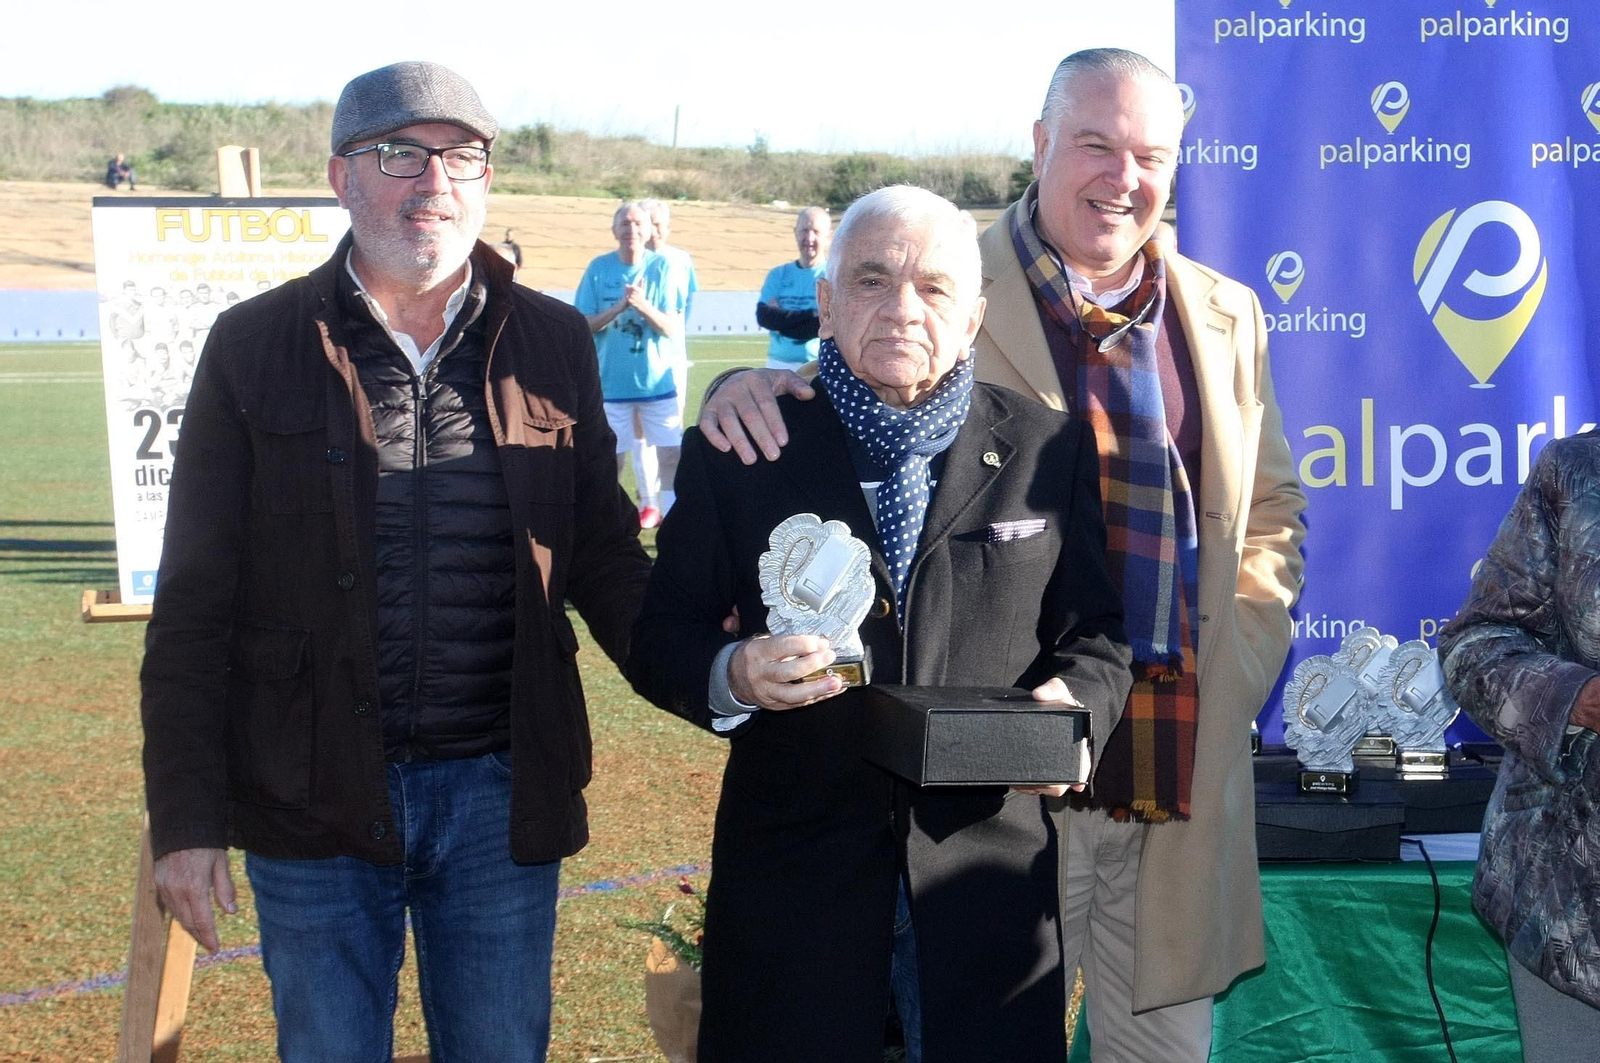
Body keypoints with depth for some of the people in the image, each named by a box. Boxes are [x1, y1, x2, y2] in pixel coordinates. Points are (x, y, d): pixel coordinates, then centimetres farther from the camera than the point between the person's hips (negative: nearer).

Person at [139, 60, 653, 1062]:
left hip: (500, 793, 2)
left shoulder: (555, 345, 4)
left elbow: (605, 559, 8)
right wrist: (185, 819, -4)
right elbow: (194, 605, 0)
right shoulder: (254, 347, -1)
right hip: (315, 797, -1)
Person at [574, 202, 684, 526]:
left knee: (671, 454, -4)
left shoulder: (662, 267, -2)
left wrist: (643, 306, -24)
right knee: (612, 458, 5)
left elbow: (675, 328, -7)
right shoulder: (599, 268, 0)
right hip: (612, 381, 1)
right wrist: (619, 307, -18)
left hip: (658, 379, -1)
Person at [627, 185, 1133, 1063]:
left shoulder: (1048, 449, 5)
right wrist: (731, 677, -18)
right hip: (794, 873, -1)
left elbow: (1097, 633, 8)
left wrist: (1072, 699, -14)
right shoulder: (739, 449, 2)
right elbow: (662, 633, 3)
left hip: (990, 863, 1)